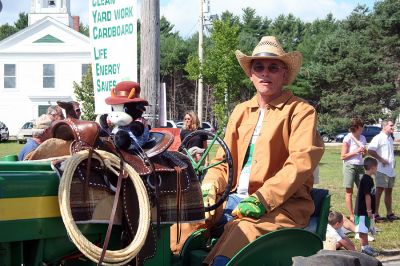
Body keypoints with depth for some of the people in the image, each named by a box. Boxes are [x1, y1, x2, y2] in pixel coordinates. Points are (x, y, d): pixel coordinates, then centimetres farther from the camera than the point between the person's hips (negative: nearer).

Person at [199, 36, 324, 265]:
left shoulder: (301, 111, 1)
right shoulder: (241, 111, 19)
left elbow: (301, 163, -12)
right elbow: (224, 161, 20)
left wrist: (262, 200, -22)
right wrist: (210, 188, -2)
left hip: (283, 205, -6)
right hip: (235, 198, 6)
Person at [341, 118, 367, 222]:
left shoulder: (362, 138, 11)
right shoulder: (348, 138, -8)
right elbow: (343, 156, -8)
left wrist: (364, 152, -1)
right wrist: (356, 151, -15)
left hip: (360, 166, 6)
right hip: (349, 166, -6)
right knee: (349, 192, 0)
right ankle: (351, 216, 4)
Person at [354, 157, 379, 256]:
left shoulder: (367, 179, 12)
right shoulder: (367, 179, -19)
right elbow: (367, 196, -21)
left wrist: (370, 210, 22)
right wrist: (369, 210, -19)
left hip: (365, 210, 10)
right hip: (363, 210, -10)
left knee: (365, 230, 16)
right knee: (363, 230, -3)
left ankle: (366, 247, 24)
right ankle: (364, 248, 0)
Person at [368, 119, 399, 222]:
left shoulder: (390, 138, 16)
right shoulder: (378, 138, -11)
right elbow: (370, 151, -21)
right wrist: (381, 159, -19)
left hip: (391, 170, 9)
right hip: (382, 170, -9)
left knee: (389, 191, 14)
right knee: (379, 191, -7)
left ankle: (389, 214, 22)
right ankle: (376, 214, -5)